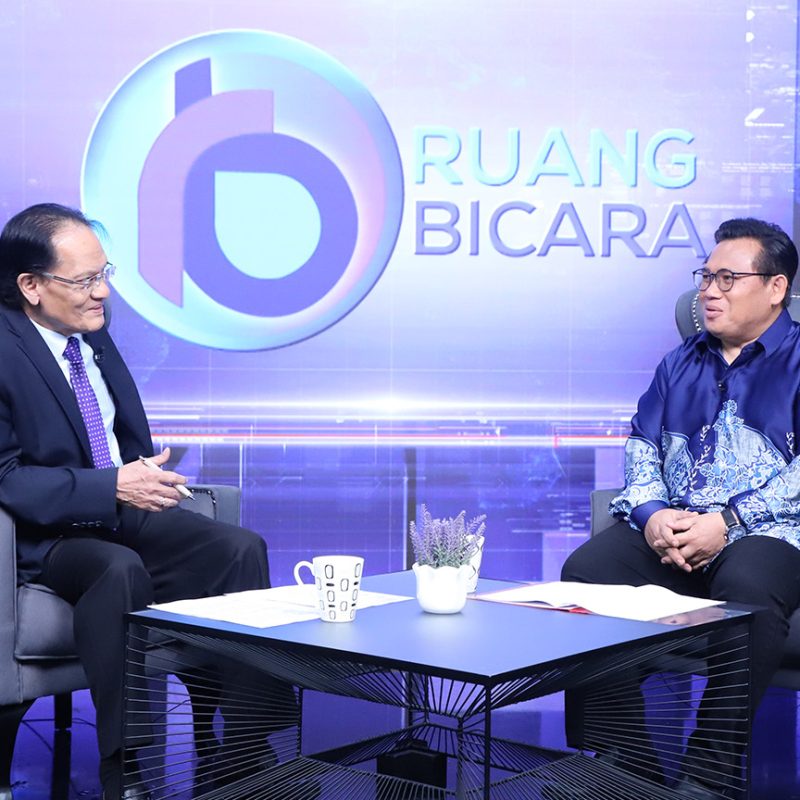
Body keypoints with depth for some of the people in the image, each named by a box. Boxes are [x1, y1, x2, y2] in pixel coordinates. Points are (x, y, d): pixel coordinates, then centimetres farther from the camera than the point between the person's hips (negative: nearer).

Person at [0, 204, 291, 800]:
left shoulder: (95, 336, 12)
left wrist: (142, 478, 3)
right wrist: (112, 487, -26)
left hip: (125, 513, 7)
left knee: (241, 547, -16)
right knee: (119, 570, -38)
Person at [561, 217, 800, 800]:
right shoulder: (682, 364, 23)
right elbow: (642, 447, 16)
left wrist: (728, 522, -18)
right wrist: (652, 514, -5)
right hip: (668, 533, 5)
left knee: (747, 586, -39)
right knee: (585, 571, -23)